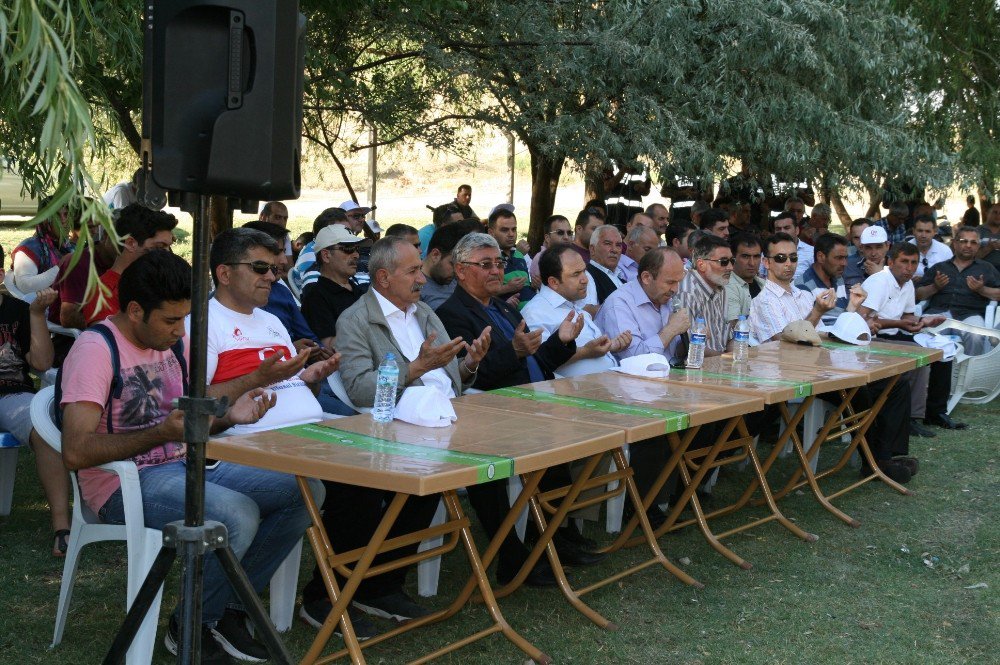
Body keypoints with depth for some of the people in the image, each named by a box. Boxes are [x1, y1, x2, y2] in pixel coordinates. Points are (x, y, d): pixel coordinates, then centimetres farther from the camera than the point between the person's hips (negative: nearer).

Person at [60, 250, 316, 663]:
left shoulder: (175, 342, 11)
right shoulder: (96, 349, -15)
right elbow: (76, 452, -24)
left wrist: (228, 417, -1)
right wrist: (161, 434, -30)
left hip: (184, 466, 8)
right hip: (125, 485, -8)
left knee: (304, 491, -6)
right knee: (238, 516, -32)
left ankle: (229, 609, 4)